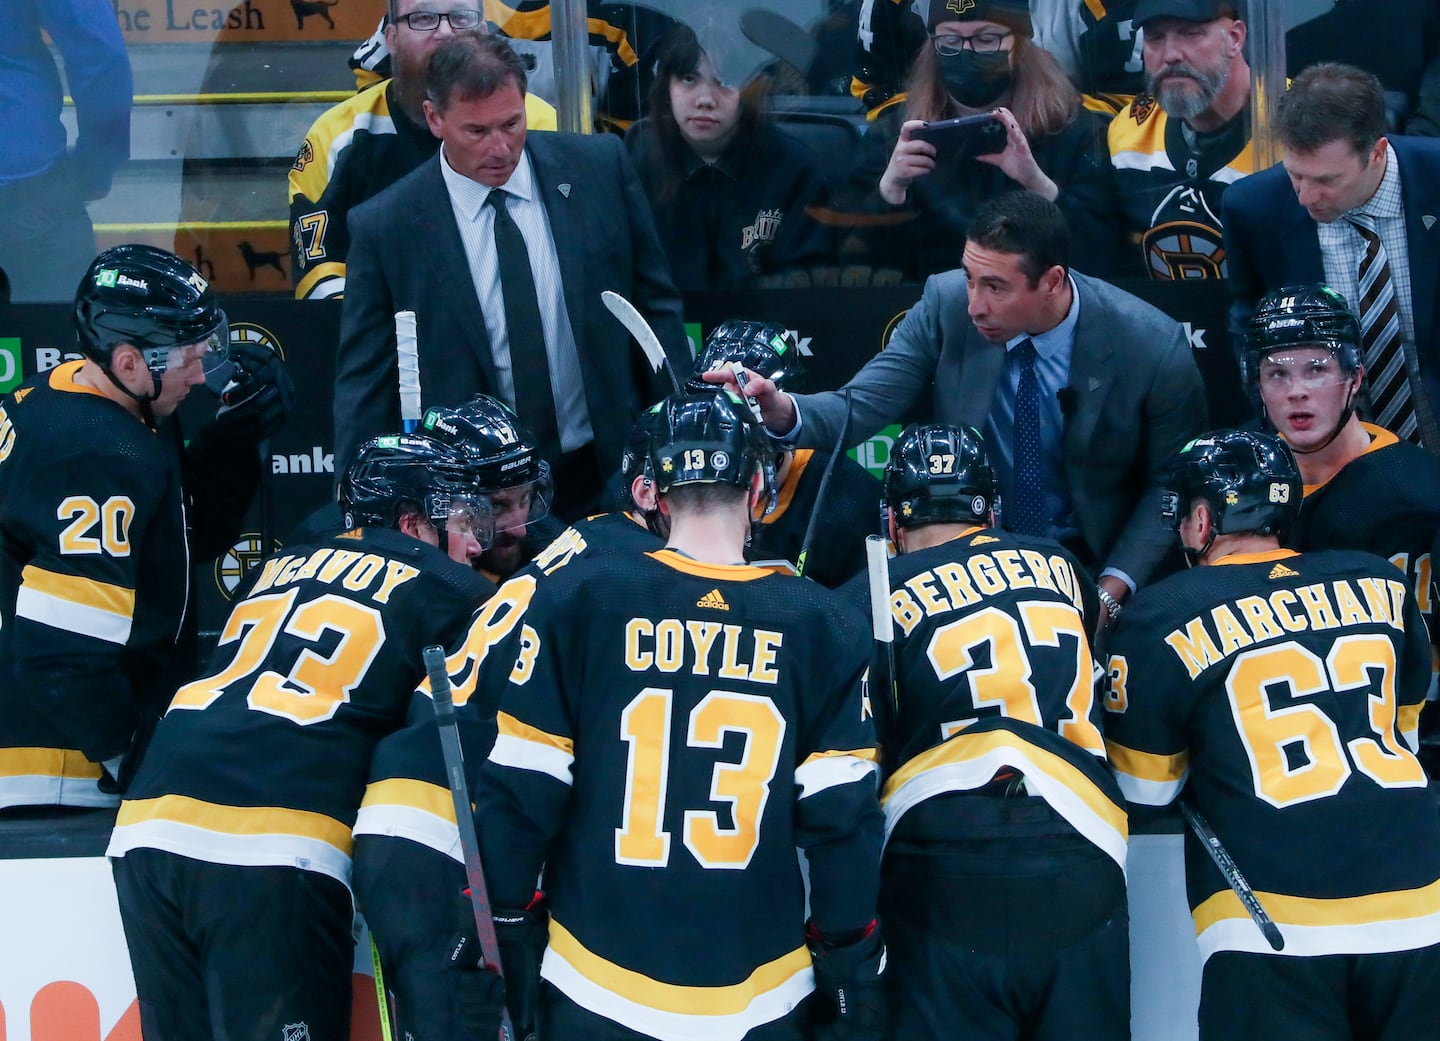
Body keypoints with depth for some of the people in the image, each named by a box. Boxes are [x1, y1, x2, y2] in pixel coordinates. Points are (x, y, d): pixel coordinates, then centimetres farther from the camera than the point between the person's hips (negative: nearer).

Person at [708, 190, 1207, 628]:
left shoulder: (1153, 349, -17)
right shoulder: (947, 304, -12)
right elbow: (859, 407, -12)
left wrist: (1115, 587, -15)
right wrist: (782, 412, -34)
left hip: (1090, 561, -2)